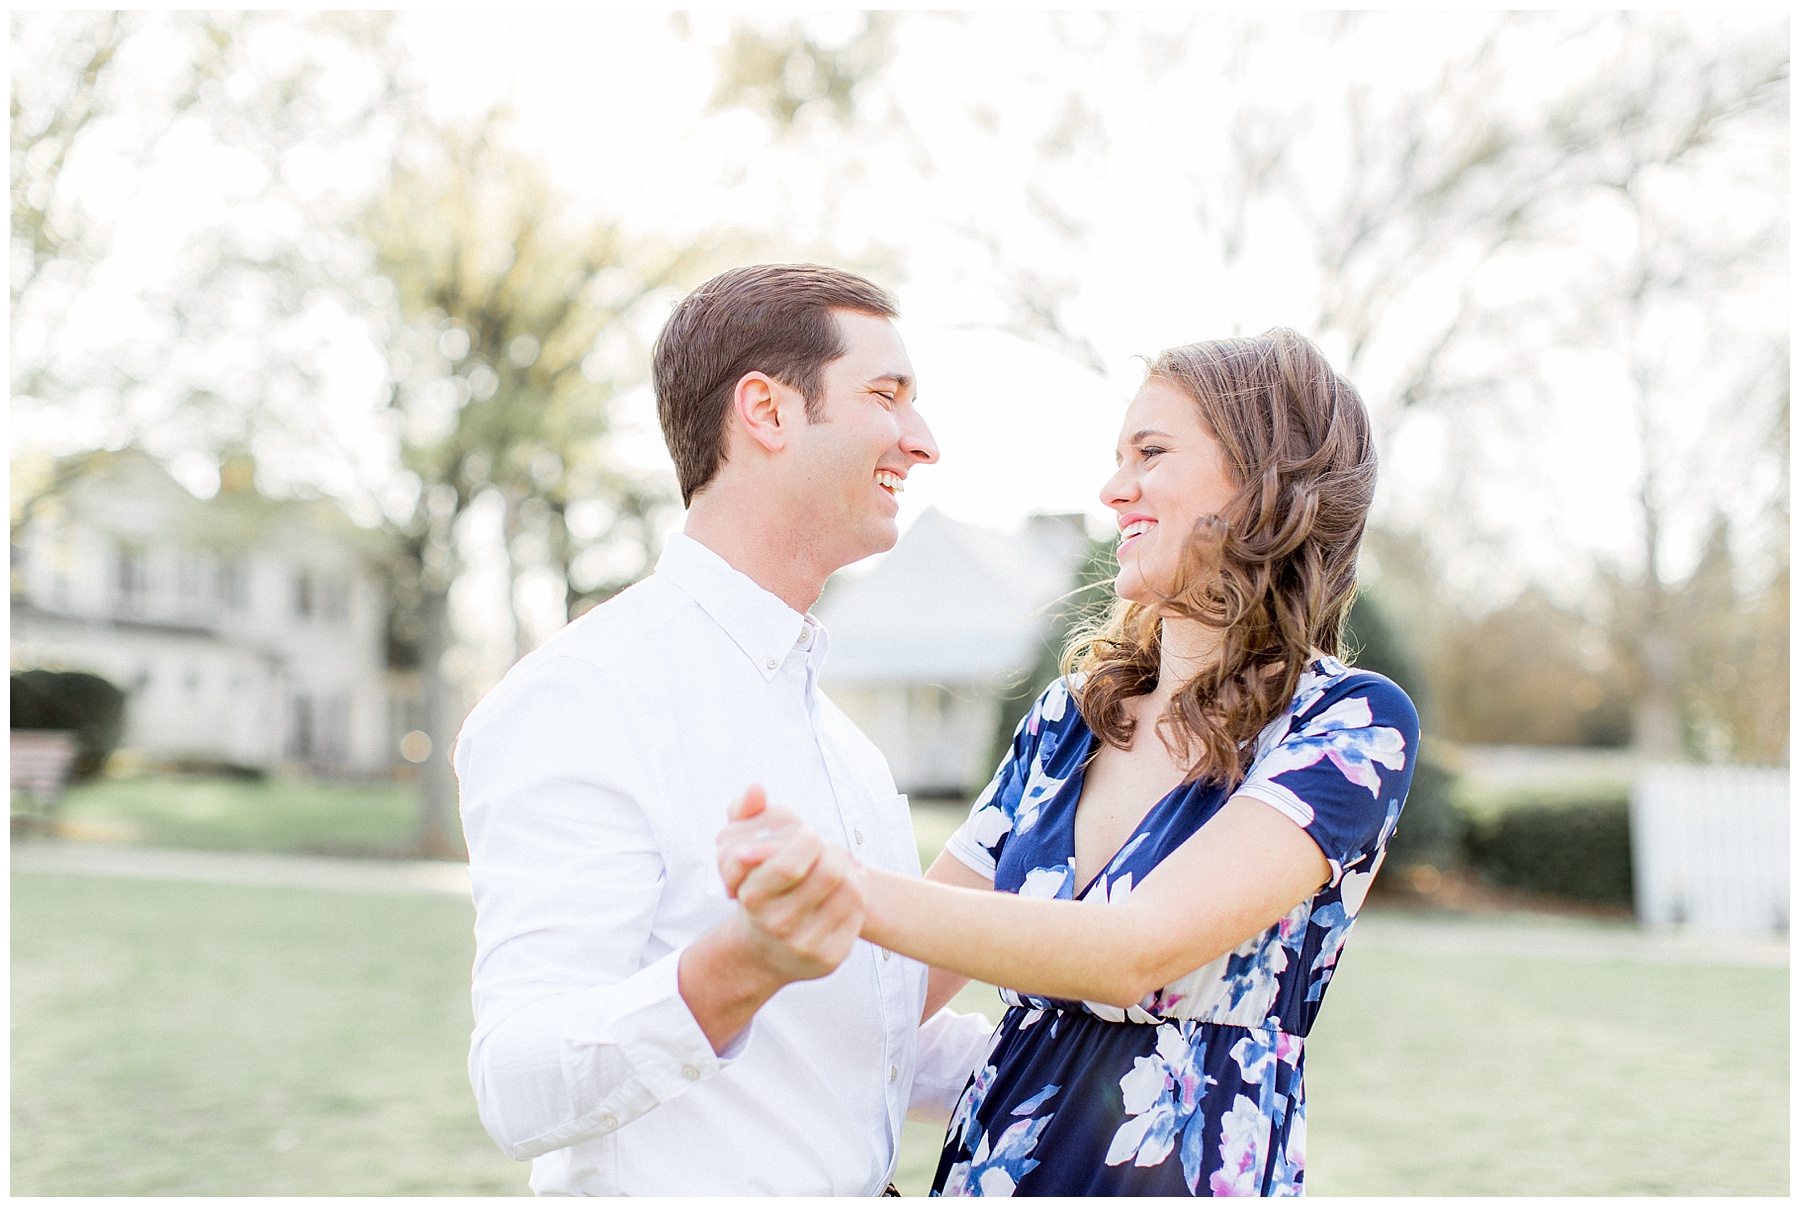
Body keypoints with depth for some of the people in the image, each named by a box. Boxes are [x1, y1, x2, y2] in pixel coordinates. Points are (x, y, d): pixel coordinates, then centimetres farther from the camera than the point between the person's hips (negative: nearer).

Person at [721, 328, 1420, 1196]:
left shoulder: (1350, 722, -12)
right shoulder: (1069, 714, 7)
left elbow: (1141, 949, -27)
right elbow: (908, 980, 10)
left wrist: (855, 893, -36)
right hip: (986, 1159, 6)